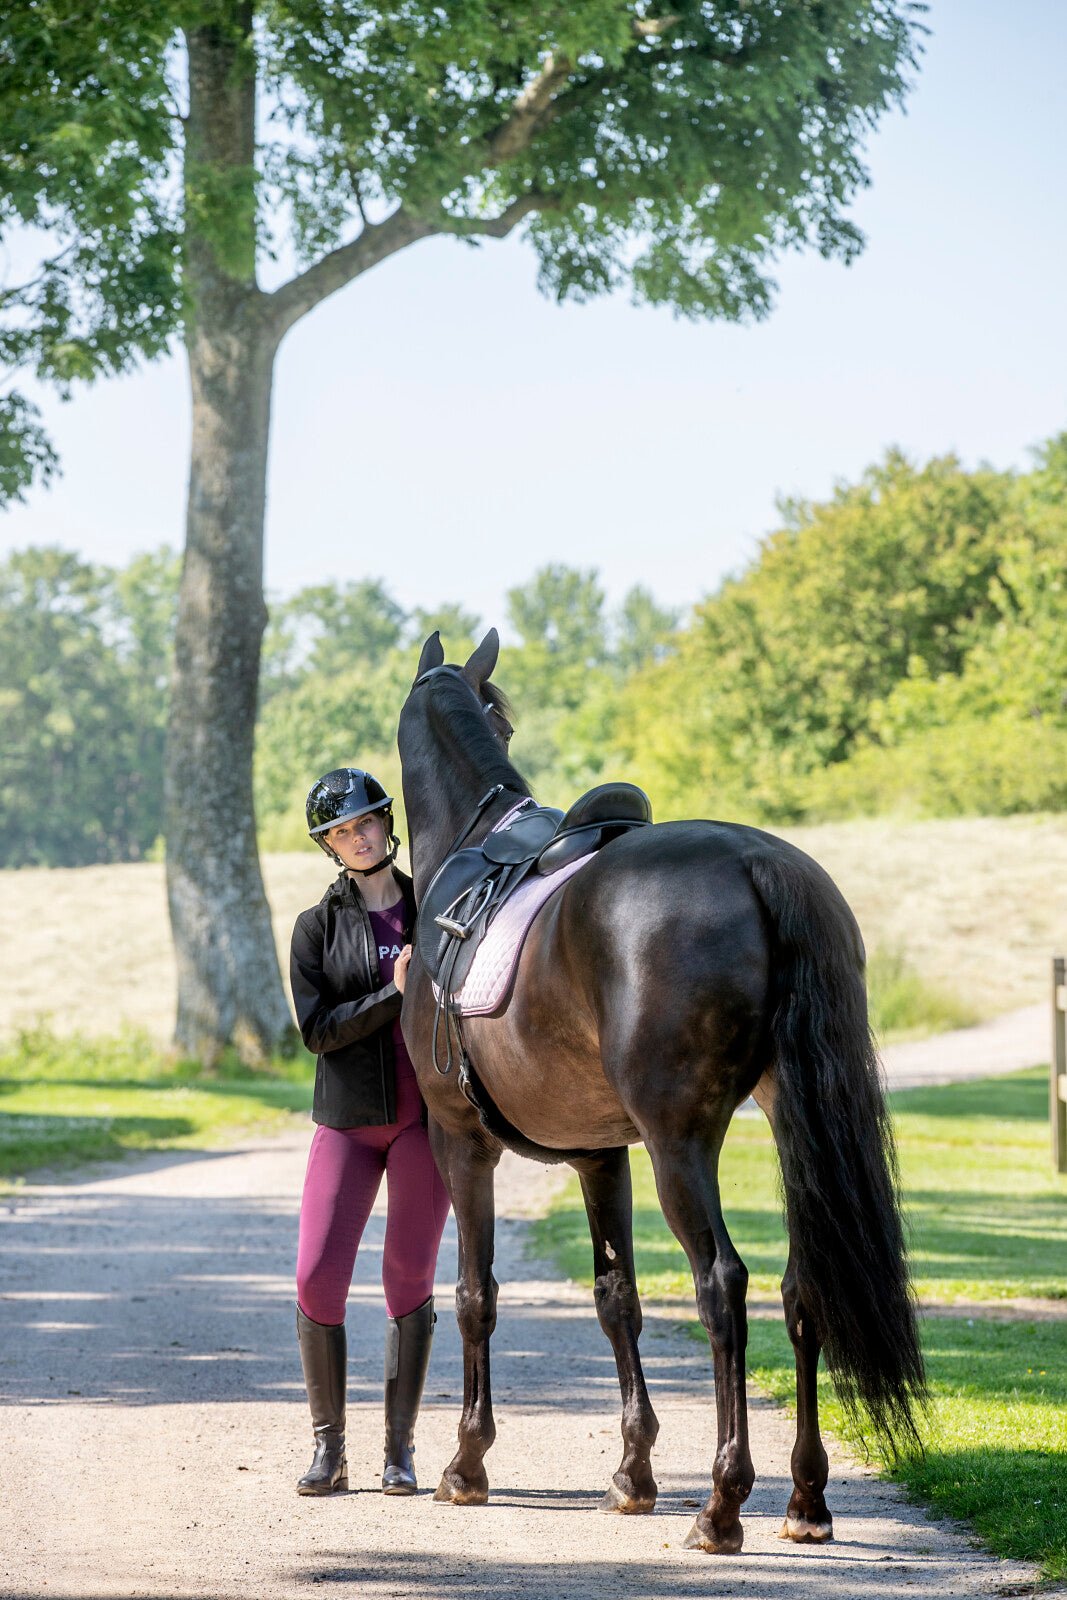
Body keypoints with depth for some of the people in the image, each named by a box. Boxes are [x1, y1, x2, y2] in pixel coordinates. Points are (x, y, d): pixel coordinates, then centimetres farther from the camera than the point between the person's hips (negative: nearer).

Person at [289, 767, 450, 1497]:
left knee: (410, 1281, 0)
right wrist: (394, 995, -18)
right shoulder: (318, 926, 5)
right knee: (317, 1278, -7)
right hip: (348, 1120, 0)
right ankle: (330, 1448, 4)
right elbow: (318, 1028, -5)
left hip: (427, 1117, 0)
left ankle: (400, 1449, 7)